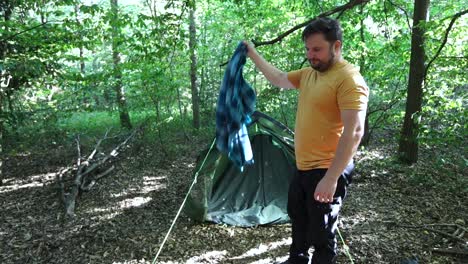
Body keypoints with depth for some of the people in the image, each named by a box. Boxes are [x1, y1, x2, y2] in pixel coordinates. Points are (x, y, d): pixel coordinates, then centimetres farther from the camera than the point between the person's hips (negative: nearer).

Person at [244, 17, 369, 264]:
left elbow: (354, 131, -25)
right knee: (298, 219, 27)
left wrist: (331, 178, -28)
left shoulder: (349, 79, -19)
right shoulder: (308, 74, 8)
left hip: (326, 172, -9)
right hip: (303, 167, 9)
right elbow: (278, 79, 25)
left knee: (321, 234, 6)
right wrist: (253, 54, 25)